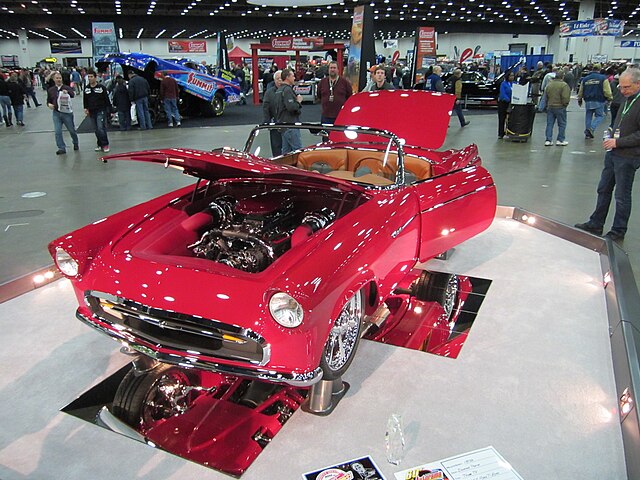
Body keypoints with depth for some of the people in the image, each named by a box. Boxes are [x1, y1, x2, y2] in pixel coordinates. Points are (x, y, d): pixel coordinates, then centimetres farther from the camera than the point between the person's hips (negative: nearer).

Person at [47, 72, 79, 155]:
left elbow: (73, 94, -23)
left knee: (72, 130, 10)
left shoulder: (67, 88, -2)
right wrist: (49, 104, -4)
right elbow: (48, 101, 18)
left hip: (67, 113, -2)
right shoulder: (50, 90, 8)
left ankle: (75, 144, 34)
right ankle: (61, 148, 1)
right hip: (56, 113, 2)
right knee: (57, 132, -5)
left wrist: (67, 92, -43)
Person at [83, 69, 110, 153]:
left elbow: (107, 99, -2)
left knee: (101, 128, -14)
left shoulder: (101, 87, -5)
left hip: (101, 111, -5)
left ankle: (105, 144, -3)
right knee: (96, 130, 8)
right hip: (91, 112, 5)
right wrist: (86, 108, 7)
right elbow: (85, 100, 17)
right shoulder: (86, 88, 8)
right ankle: (100, 145, 17)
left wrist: (108, 110, -3)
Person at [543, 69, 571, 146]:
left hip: (550, 107, 5)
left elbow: (545, 96, 10)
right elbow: (565, 97, -18)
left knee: (549, 124, 9)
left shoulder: (549, 84, 4)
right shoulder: (564, 85, -13)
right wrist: (565, 104, -1)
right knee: (562, 124, 7)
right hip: (560, 107, -5)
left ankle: (548, 140, 7)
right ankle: (560, 140, 10)